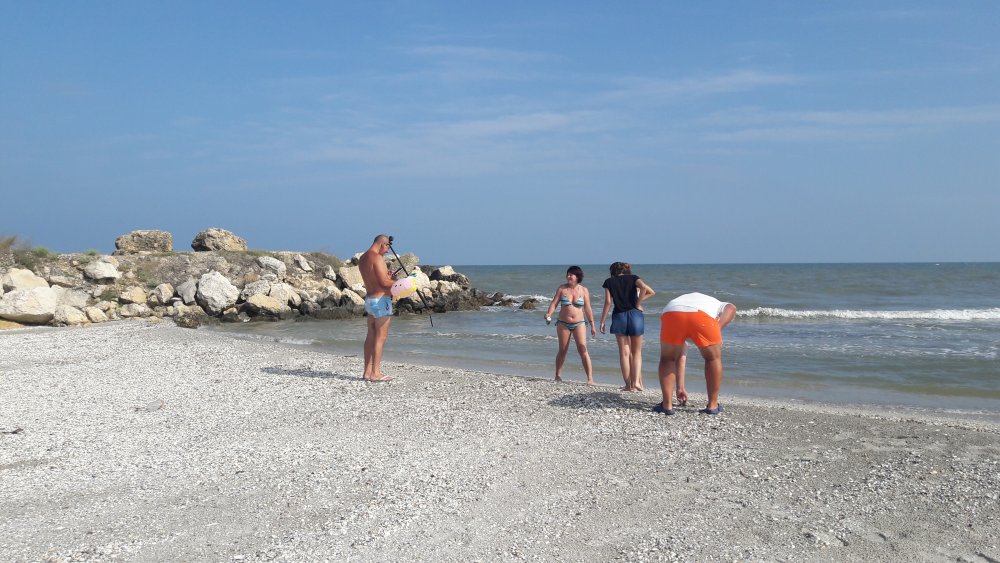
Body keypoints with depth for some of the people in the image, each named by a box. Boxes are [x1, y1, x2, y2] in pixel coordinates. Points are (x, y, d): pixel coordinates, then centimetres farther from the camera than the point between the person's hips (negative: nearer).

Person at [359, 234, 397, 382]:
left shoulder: (362, 258, 13)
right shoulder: (377, 258, -15)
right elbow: (384, 282, -18)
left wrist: (387, 276, 14)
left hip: (369, 299, 9)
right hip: (380, 299, -9)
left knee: (371, 336, 11)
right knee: (381, 337, -6)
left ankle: (367, 371, 13)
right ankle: (375, 373, -6)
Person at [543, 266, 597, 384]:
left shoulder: (584, 290, 0)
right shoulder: (561, 288, 0)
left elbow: (588, 309, 4)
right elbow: (554, 303, -4)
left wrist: (592, 326, 5)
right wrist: (549, 314, -24)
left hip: (579, 323, -1)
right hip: (563, 324, 1)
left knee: (583, 350, -10)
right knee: (562, 351, 9)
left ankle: (590, 378, -11)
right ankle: (558, 375, 26)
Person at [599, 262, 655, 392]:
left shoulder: (609, 282, 10)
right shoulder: (633, 278, 10)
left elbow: (607, 302, 0)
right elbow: (644, 287, -11)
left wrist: (602, 321, 3)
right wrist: (638, 303, -1)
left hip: (619, 317, 0)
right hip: (635, 314, 0)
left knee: (624, 352, 6)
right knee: (636, 352, 10)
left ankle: (629, 385, 4)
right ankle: (636, 382, -4)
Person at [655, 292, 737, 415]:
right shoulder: (718, 306, 42)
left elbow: (679, 357, 47)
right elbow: (731, 308, 14)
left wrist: (680, 387, 52)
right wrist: (718, 328, 6)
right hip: (702, 315, -2)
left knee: (667, 359, 24)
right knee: (713, 358, 22)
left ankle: (667, 405, 19)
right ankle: (713, 405, 27)